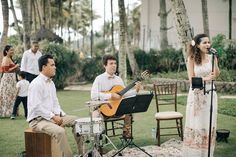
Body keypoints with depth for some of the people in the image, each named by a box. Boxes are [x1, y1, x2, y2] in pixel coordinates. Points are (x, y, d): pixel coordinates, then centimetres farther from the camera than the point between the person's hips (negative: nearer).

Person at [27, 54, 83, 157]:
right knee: (59, 131, -34)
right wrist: (53, 117, -21)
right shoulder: (36, 84, -16)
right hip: (38, 120, -9)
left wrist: (58, 114, -3)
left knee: (76, 121, -1)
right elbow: (36, 107, -22)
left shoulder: (51, 83, 12)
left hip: (51, 117, 9)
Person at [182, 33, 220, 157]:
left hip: (210, 94, 3)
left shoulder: (212, 57, 4)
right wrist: (205, 79, -18)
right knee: (196, 123, 3)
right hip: (196, 94, -2)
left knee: (208, 123, 5)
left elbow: (216, 75, -9)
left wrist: (214, 58, -12)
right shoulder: (192, 59, -3)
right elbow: (191, 79, -7)